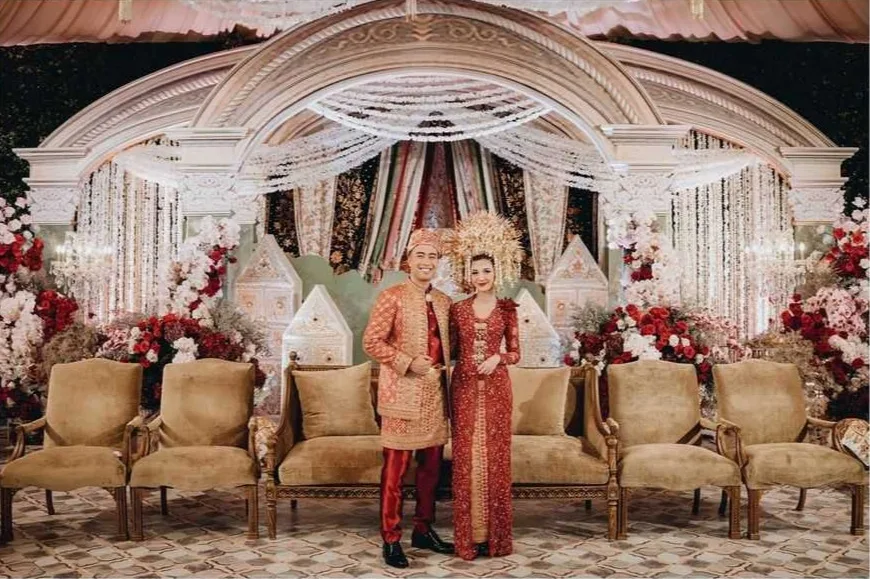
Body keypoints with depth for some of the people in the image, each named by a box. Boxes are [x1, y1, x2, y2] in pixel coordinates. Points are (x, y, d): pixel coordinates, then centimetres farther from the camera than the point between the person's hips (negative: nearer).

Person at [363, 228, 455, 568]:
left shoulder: (443, 301, 12)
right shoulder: (392, 297, -7)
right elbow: (371, 342, -12)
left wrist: (446, 372, 6)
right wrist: (410, 363, -19)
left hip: (436, 394, 6)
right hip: (402, 394, -6)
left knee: (432, 465, 13)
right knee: (395, 467, 0)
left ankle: (424, 530, 27)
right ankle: (391, 539, 11)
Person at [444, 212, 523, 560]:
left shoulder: (506, 308, 3)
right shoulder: (458, 309, 6)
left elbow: (515, 352, 4)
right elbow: (450, 350, 8)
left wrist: (497, 358, -14)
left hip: (495, 387, -1)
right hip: (464, 387, 1)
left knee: (494, 457, 3)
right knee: (466, 458, 2)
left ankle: (495, 534, 14)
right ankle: (469, 535, 12)